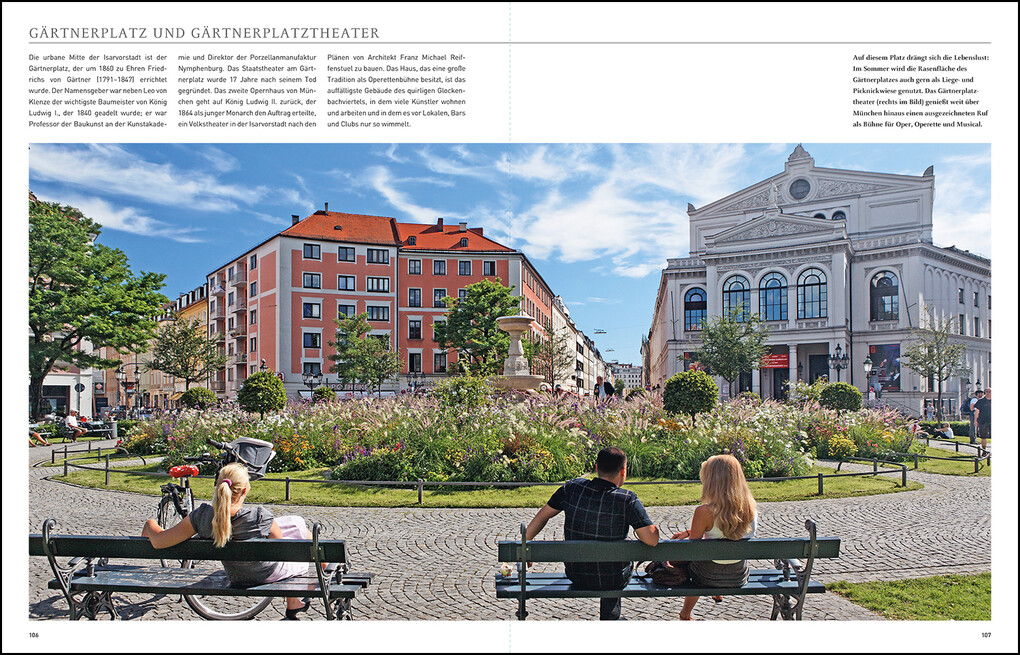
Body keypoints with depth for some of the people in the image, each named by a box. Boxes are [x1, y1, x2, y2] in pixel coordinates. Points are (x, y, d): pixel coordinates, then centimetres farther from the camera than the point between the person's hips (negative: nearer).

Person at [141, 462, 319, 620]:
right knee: (298, 524, 20)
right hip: (269, 574, -4)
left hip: (236, 579, 4)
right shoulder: (260, 518, -35)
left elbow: (158, 540, -20)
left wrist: (150, 525, 2)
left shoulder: (202, 516, -26)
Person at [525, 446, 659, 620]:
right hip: (612, 580, -3)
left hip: (575, 576, 4)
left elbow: (542, 516, -1)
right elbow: (652, 540, -23)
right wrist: (654, 527, -1)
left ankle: (611, 618, 55)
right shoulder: (627, 499, -22)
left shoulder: (572, 488, -11)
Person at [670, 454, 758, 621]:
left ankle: (685, 615, 39)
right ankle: (717, 594, 53)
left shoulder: (704, 512, -27)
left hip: (709, 577, -5)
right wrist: (689, 532, 11)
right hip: (739, 576, 5)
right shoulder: (750, 508, -11)